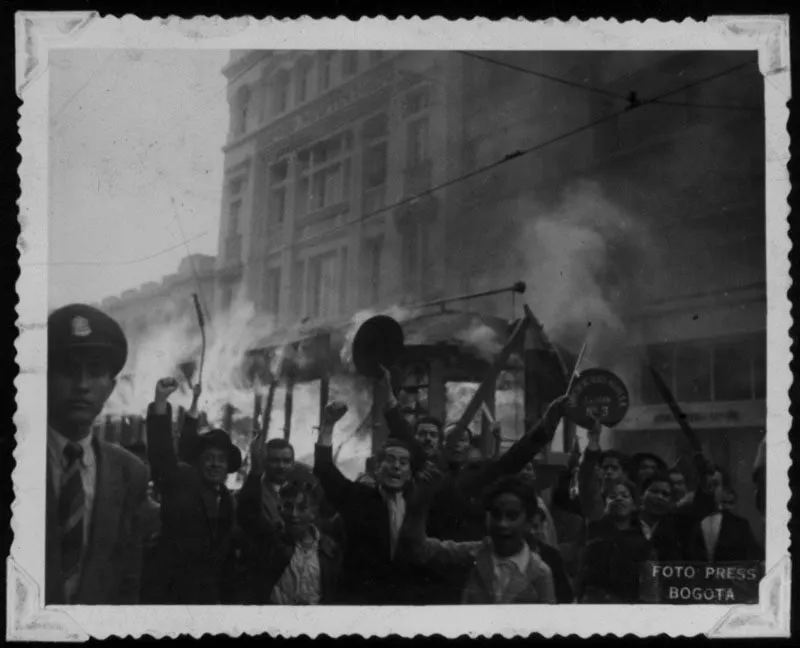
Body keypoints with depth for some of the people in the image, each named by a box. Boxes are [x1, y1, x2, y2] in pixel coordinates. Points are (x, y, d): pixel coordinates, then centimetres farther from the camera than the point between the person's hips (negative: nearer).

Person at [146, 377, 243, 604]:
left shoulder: (227, 500, 13)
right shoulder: (181, 480, -5)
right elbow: (162, 451, -22)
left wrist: (226, 594, 14)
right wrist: (161, 400, -35)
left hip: (209, 594, 6)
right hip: (174, 592, -6)